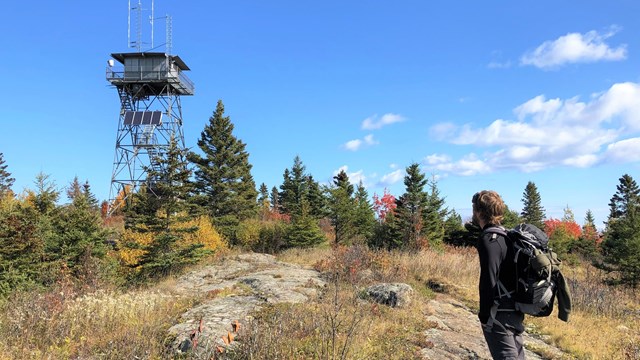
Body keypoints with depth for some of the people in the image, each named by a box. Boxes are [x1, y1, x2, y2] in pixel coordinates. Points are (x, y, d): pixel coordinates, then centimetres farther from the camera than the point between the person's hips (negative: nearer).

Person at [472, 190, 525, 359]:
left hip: (500, 314, -9)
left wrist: (484, 315, -15)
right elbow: (512, 273, 14)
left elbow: (489, 280, -21)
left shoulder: (488, 239, -17)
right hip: (516, 311, 9)